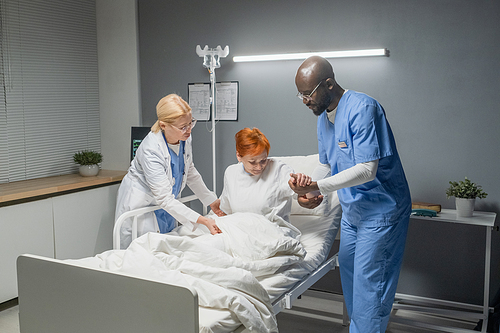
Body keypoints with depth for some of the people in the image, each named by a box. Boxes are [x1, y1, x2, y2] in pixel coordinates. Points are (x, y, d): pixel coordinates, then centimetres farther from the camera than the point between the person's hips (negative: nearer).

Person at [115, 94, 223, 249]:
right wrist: (202, 220, -37)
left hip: (166, 206, 7)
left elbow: (190, 173, 9)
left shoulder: (185, 138, -11)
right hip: (141, 205, -7)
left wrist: (211, 201, 11)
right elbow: (164, 199, -32)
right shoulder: (151, 149, -32)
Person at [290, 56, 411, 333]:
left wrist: (316, 187, -30)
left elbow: (367, 170, -29)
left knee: (368, 283, -4)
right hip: (351, 211, 9)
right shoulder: (323, 116, 6)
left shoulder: (362, 108, -23)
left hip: (380, 210, -9)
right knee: (349, 274, 16)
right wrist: (308, 190, -5)